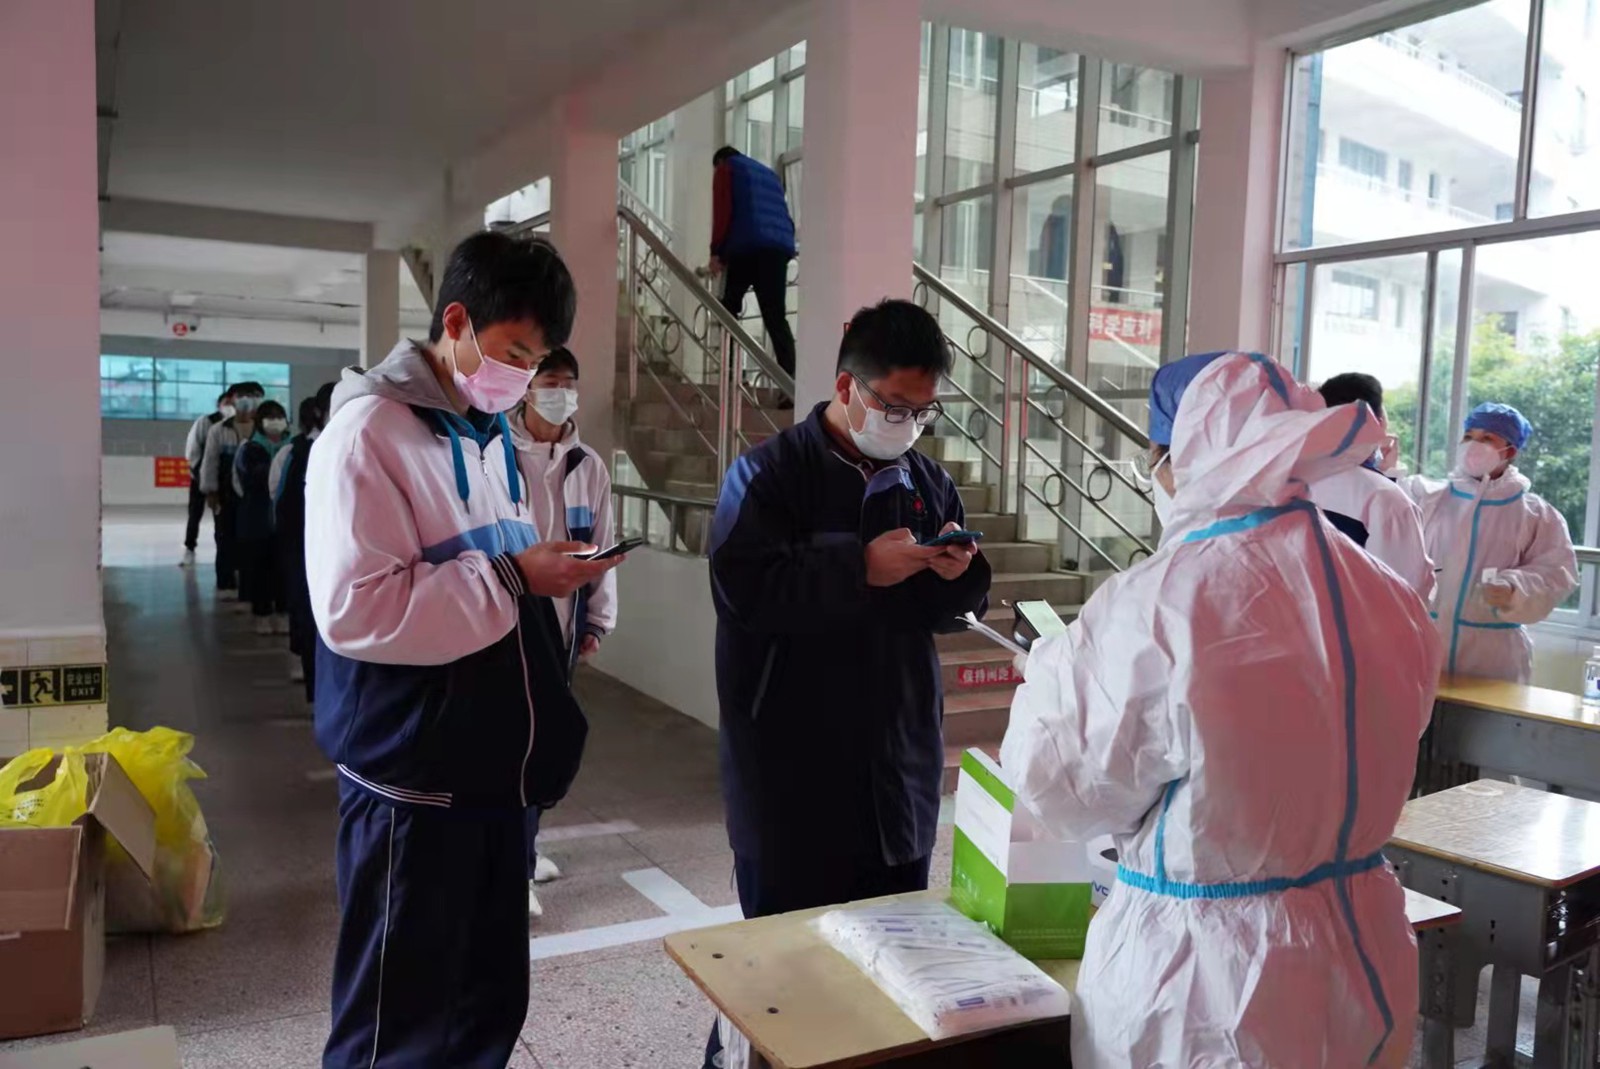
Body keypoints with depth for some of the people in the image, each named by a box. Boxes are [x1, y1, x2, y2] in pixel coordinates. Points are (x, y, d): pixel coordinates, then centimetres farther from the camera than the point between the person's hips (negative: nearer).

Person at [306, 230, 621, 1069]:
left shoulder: (491, 431, 11)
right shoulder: (368, 432, -15)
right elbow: (353, 610, -24)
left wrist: (551, 571, 3)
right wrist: (512, 577, -22)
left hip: (495, 767, 8)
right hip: (412, 782, -8)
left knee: (493, 999, 19)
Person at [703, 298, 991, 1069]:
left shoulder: (929, 482, 10)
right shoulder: (769, 473, -7)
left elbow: (948, 611, 14)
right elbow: (744, 588, -21)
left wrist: (959, 574, -9)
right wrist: (861, 566, -25)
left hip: (899, 762, 5)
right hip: (793, 769, -5)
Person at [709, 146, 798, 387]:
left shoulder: (727, 168, 16)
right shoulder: (769, 173, 34)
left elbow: (722, 211, 1)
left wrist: (716, 251, 0)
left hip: (749, 246, -5)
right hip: (781, 246, 5)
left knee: (728, 310, 4)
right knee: (777, 317, 1)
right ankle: (790, 382, -14)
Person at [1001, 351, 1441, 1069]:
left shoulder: (1157, 607, -23)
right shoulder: (1389, 599, -4)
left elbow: (1063, 792, -12)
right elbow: (1344, 766, 10)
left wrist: (1050, 673, 4)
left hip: (1206, 974, -5)